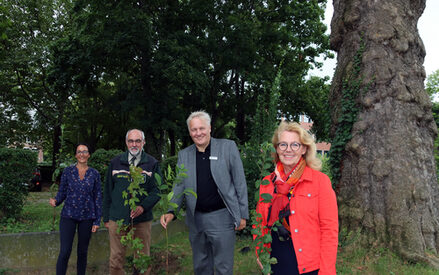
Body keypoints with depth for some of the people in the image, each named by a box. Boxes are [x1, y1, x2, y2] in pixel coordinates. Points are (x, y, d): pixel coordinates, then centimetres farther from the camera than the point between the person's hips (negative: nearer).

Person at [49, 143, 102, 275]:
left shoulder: (95, 174, 2)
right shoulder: (68, 171, 1)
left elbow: (98, 197, 4)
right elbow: (62, 192, 6)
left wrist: (97, 221, 1)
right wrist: (55, 201, -17)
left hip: (87, 217, 1)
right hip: (68, 215, -1)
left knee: (82, 252, 10)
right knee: (65, 252, -6)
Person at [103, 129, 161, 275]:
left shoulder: (152, 163, 2)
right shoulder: (115, 163, 7)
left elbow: (157, 190, -1)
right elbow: (107, 191, 11)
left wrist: (143, 206, -17)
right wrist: (106, 217, 9)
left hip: (142, 220, -1)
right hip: (117, 219, 1)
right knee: (116, 259, 7)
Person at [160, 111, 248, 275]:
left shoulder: (228, 147, -4)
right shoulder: (184, 155, 6)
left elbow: (240, 183, -3)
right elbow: (179, 187, 6)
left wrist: (242, 214, -4)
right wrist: (171, 212, -10)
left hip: (221, 217, -4)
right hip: (196, 219, 4)